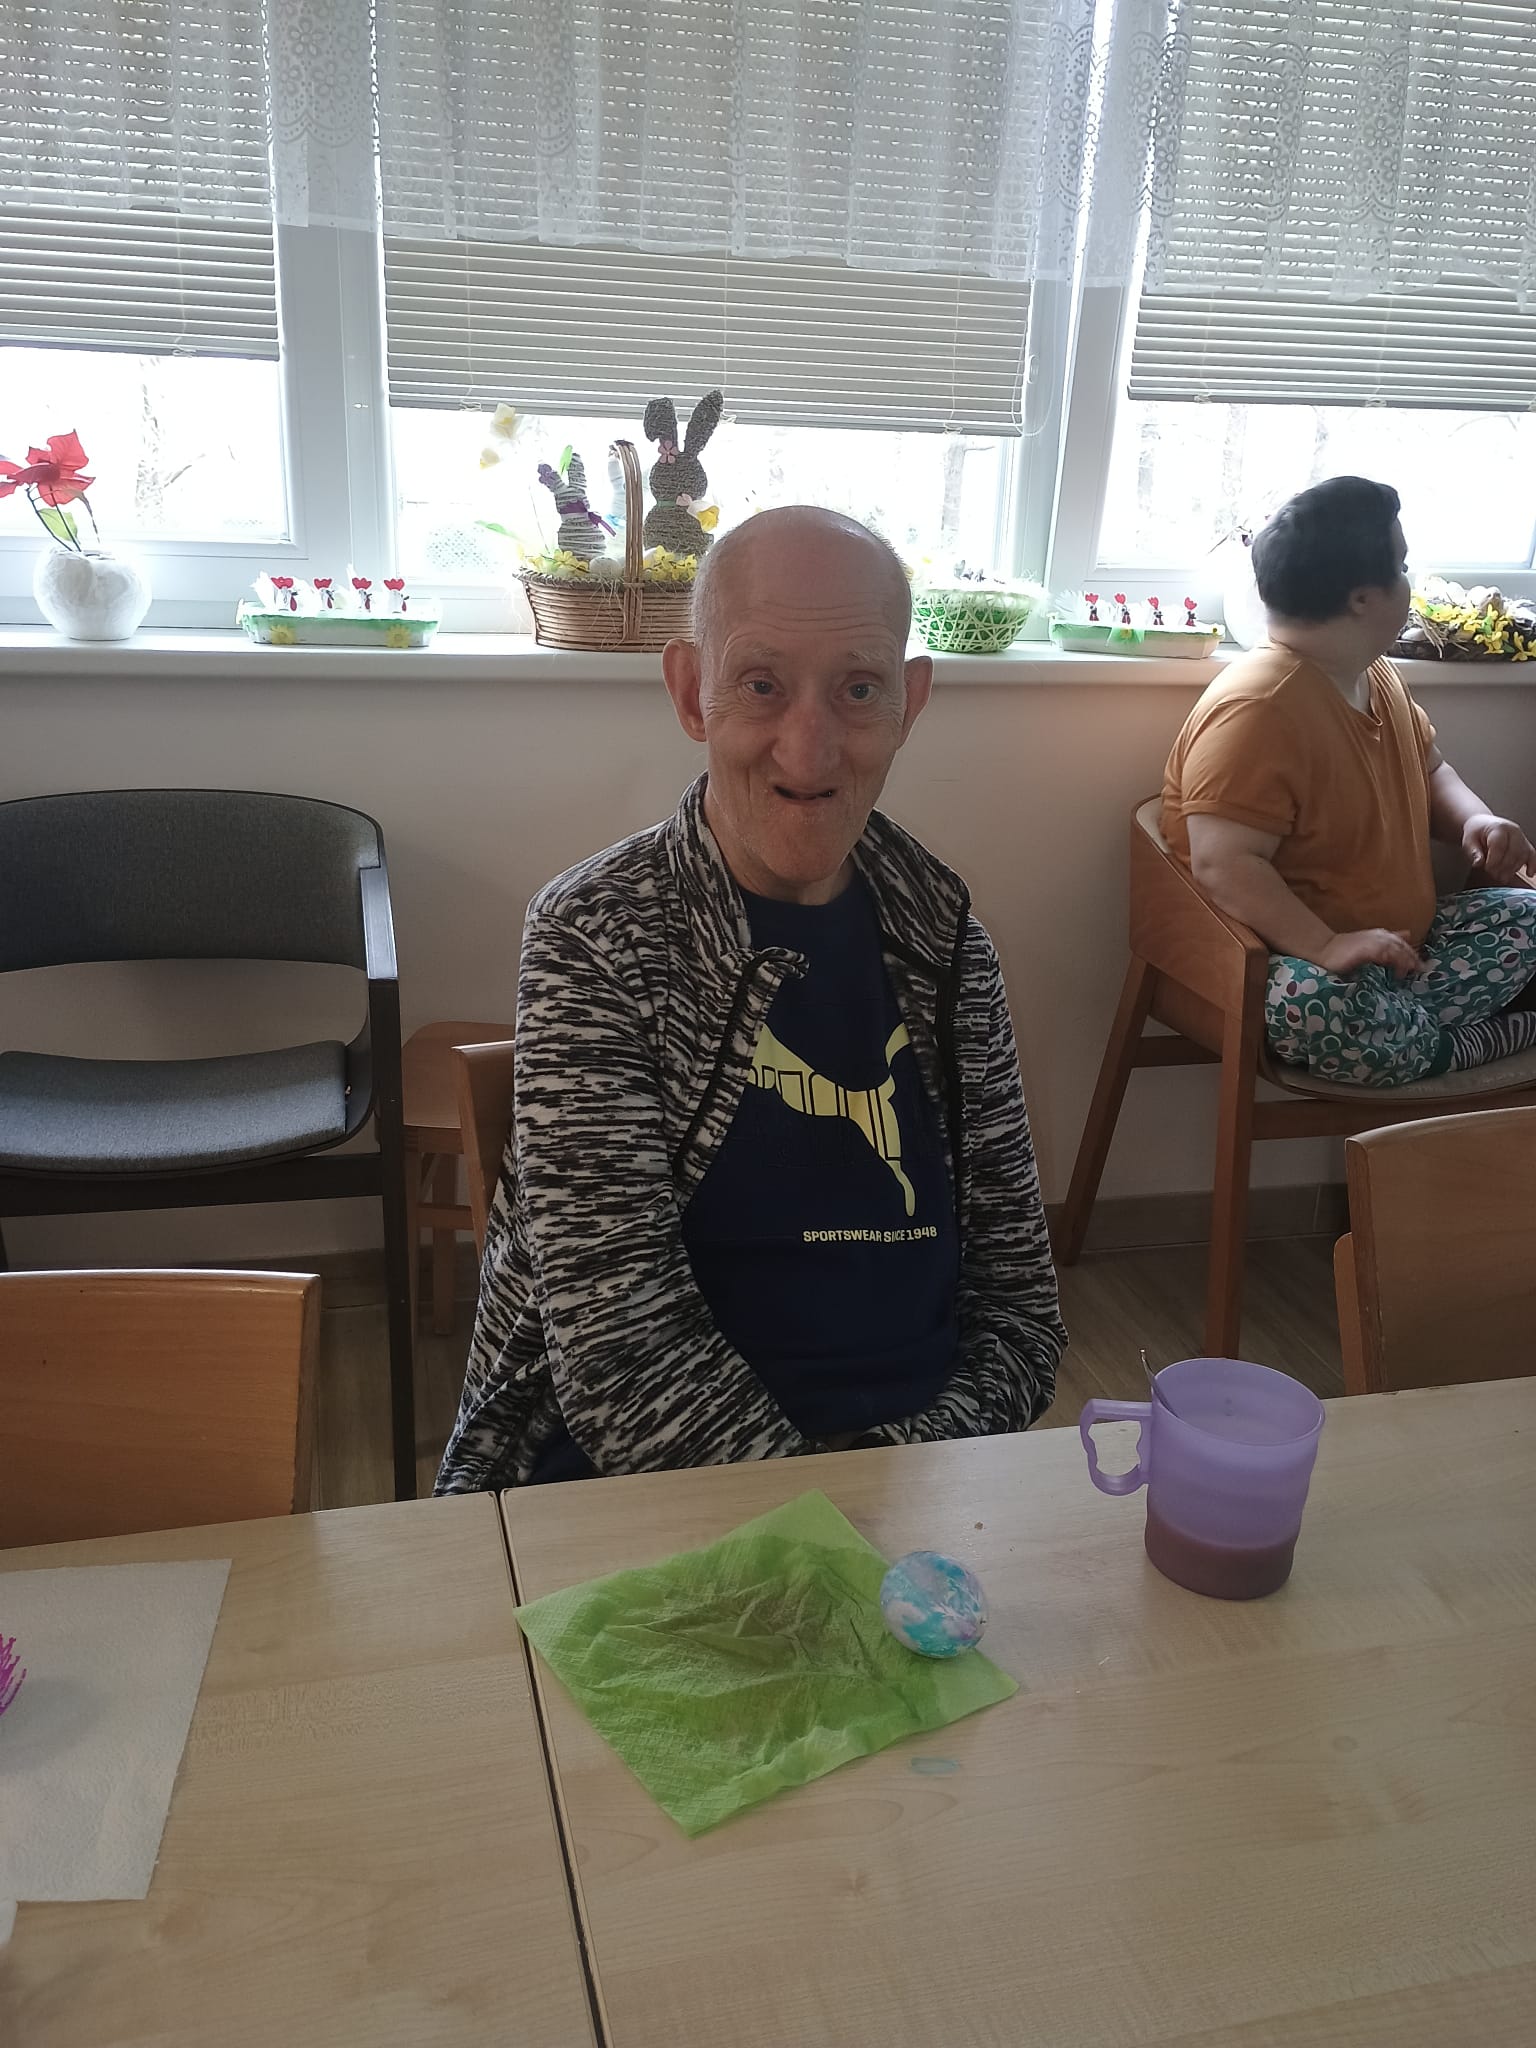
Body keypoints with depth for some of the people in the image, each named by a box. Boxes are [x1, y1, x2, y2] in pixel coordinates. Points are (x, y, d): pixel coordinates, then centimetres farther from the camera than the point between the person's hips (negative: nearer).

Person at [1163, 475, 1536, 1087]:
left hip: (1395, 945, 9)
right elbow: (1223, 864, -31)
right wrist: (1328, 946, -38)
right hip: (1288, 960, -9)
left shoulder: (1379, 678, 9)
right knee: (1335, 1016, -38)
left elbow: (1428, 769, 24)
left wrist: (1476, 819, 2)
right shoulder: (1257, 711, -24)